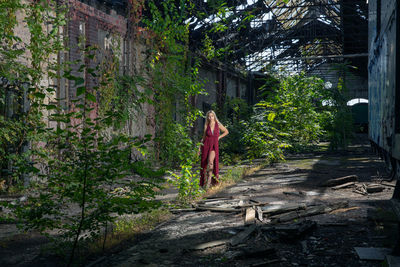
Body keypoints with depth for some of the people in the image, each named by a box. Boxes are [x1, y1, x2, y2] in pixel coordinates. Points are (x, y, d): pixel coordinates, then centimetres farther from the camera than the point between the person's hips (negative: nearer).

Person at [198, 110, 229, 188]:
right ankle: (205, 181, 13)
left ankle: (209, 180, -19)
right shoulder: (206, 126, 3)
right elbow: (204, 137, 9)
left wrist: (219, 137, 3)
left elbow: (226, 131, 14)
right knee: (205, 163, 2)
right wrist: (200, 147, 4)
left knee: (211, 161, -24)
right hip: (206, 145, 2)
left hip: (214, 145, -2)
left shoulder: (218, 125, 0)